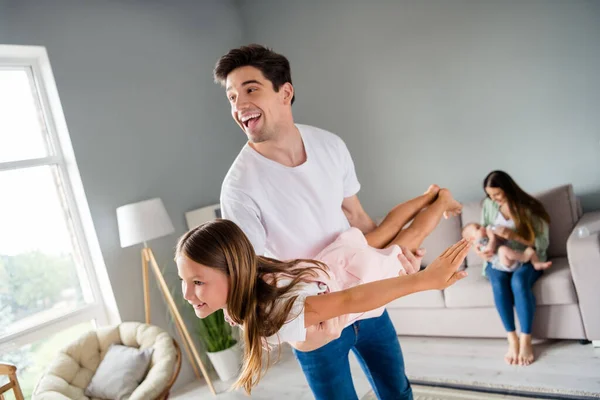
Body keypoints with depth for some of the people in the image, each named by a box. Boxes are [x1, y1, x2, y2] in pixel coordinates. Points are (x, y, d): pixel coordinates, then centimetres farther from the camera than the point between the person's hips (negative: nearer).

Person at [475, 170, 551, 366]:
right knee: (498, 281, -33)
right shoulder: (488, 205, 3)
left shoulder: (529, 208, -7)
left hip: (527, 260, -2)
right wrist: (480, 250, -14)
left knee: (518, 280, -36)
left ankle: (526, 341, -25)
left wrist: (514, 235, -25)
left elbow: (542, 243, -11)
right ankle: (512, 340, -24)